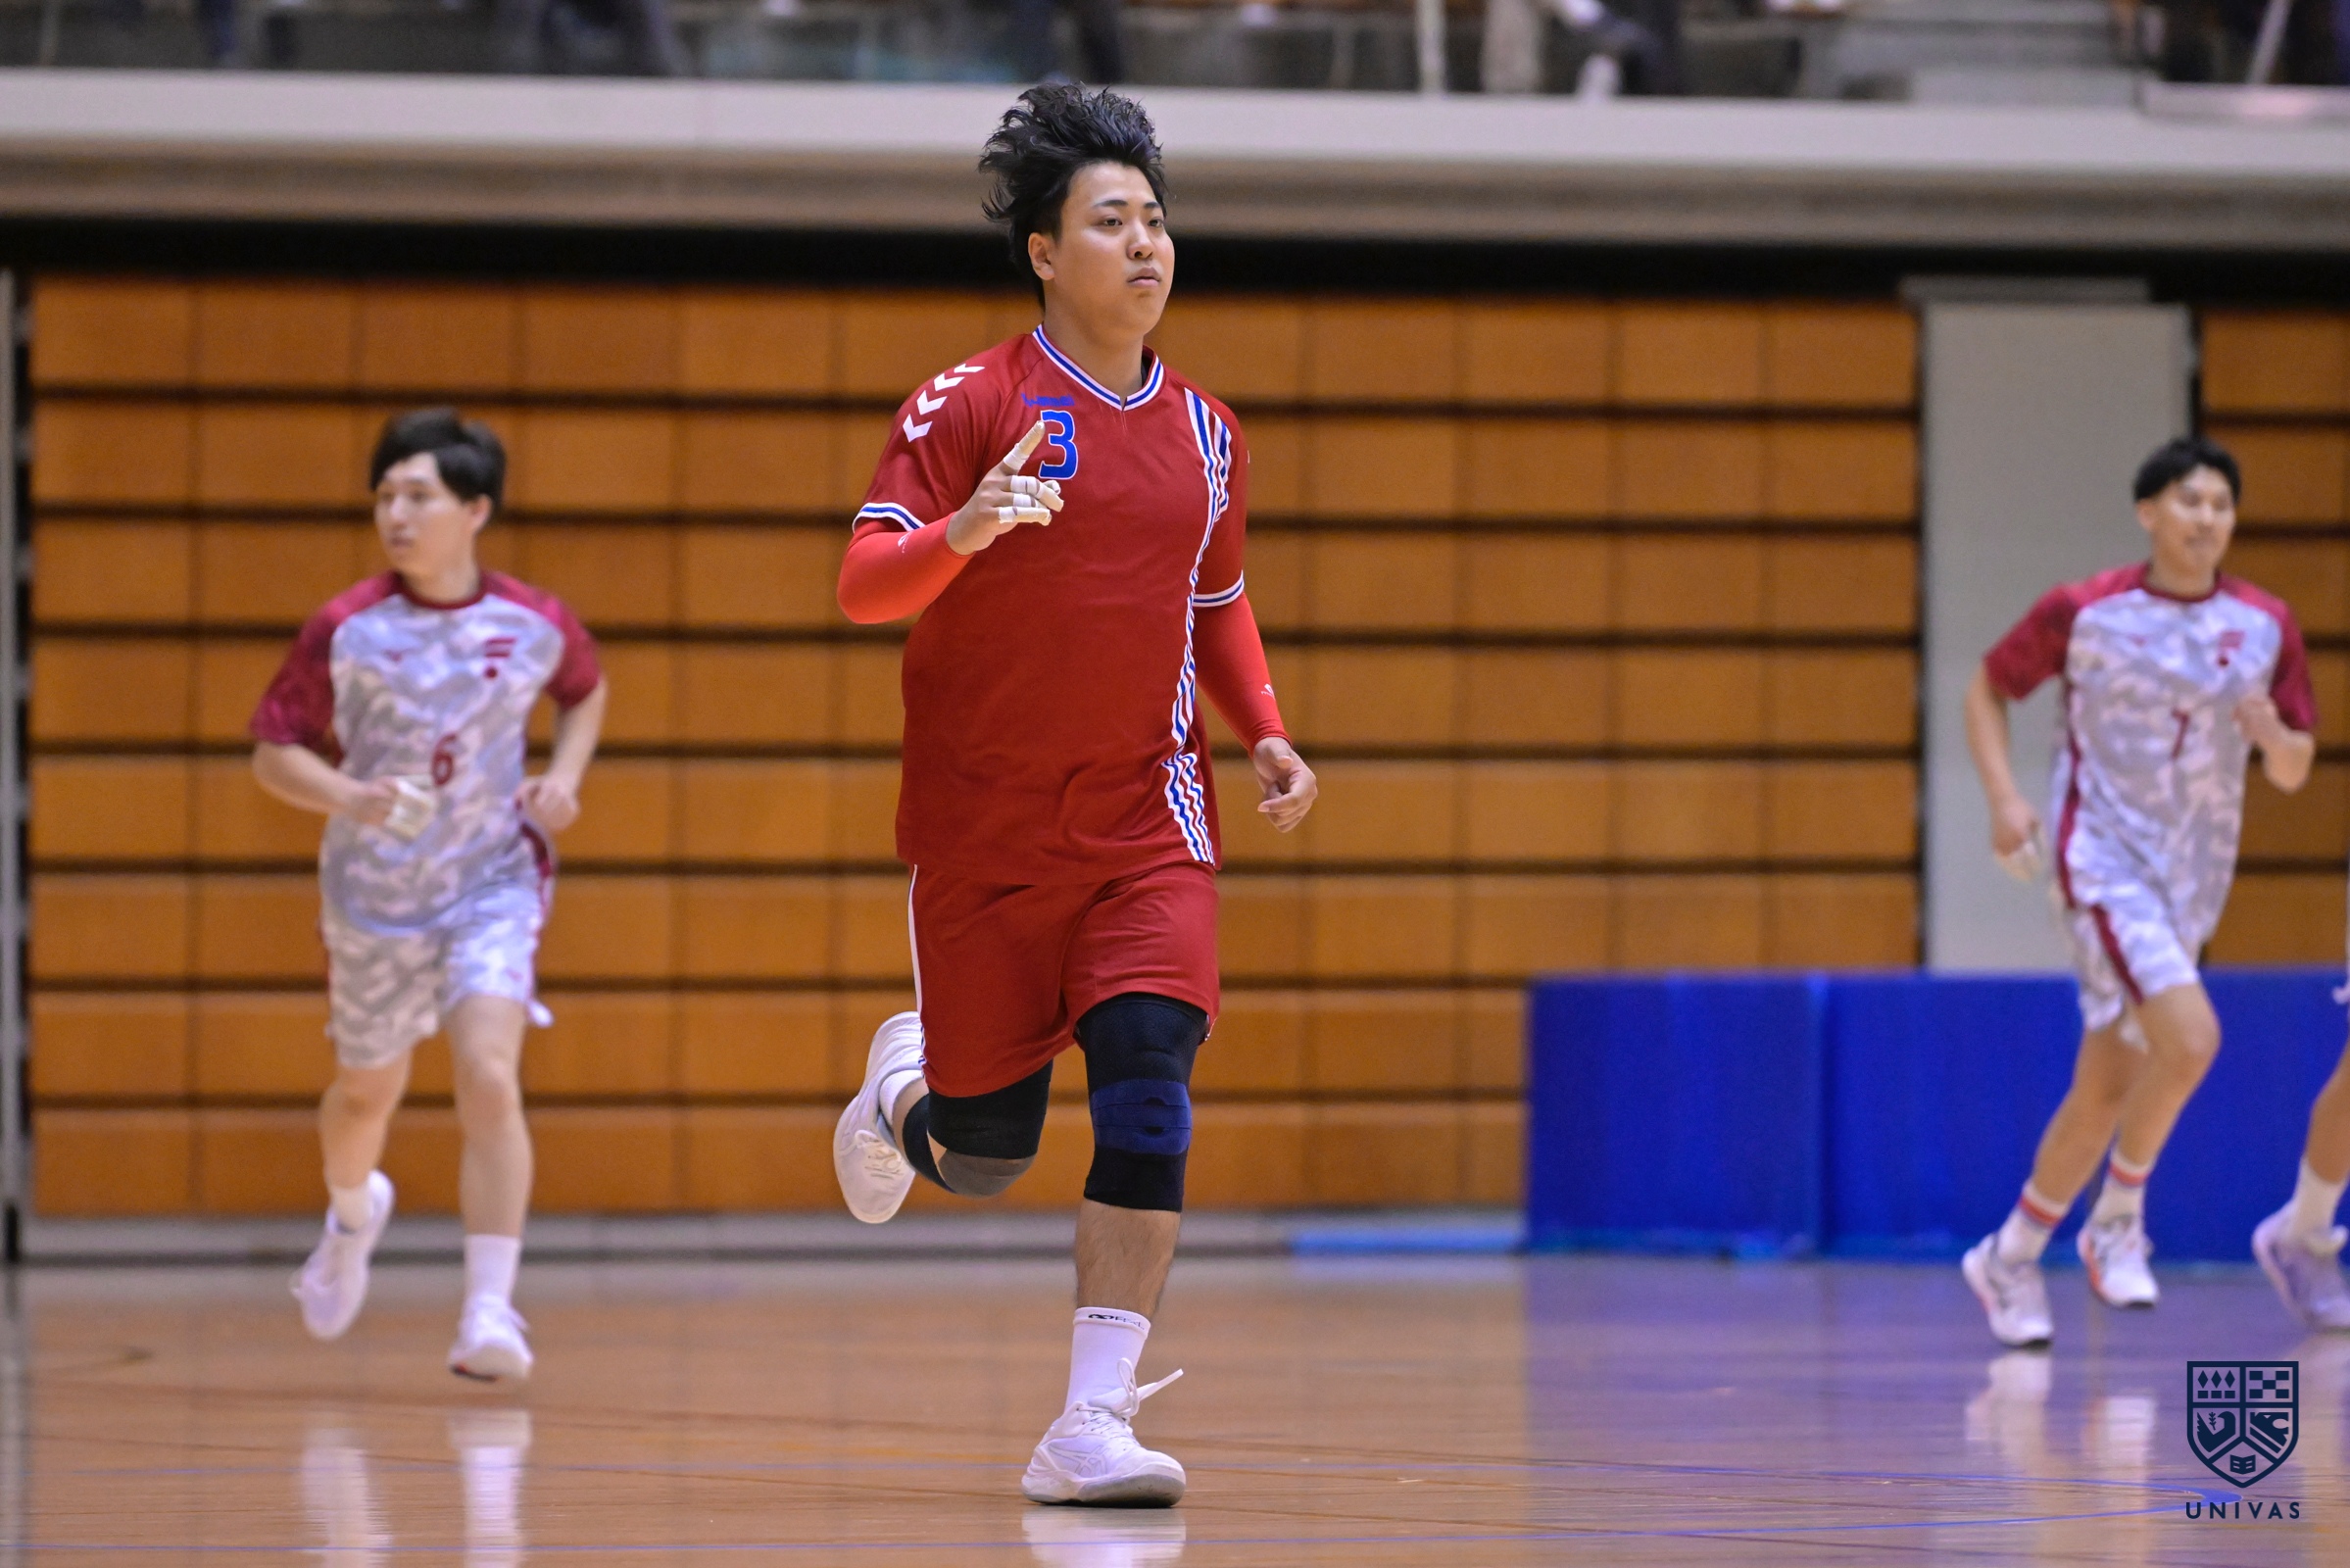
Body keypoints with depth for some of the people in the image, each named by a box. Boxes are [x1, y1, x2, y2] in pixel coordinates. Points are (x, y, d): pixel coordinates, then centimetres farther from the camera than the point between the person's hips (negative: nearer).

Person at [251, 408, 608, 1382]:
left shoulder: (535, 626, -8)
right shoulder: (344, 632, -13)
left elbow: (585, 691, 15)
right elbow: (273, 751, -6)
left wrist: (565, 774, -3)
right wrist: (343, 794, -26)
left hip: (492, 881, -1)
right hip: (373, 891, 1)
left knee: (489, 1079, -21)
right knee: (367, 1092, 19)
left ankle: (490, 1314, -21)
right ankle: (353, 1213, 55)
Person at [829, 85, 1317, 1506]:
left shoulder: (1205, 433, 9)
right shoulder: (973, 405, -7)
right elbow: (863, 587, -13)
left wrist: (1266, 733, 8)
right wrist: (963, 531, -33)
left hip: (1146, 827, 3)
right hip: (983, 836, -3)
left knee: (1149, 1093, -19)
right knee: (984, 1156, 4)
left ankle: (1094, 1424, -19)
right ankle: (905, 1088, 43)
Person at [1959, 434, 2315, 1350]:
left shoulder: (2265, 625, 1)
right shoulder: (2083, 613, -8)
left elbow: (2295, 771, 7)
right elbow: (1987, 690, 5)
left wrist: (2272, 736, -17)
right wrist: (2004, 796, -9)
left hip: (2193, 877, 5)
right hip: (2103, 857, -5)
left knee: (2106, 1089, 8)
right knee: (2188, 1038, -24)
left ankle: (2010, 1259, 25)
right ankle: (2118, 1221, -2)